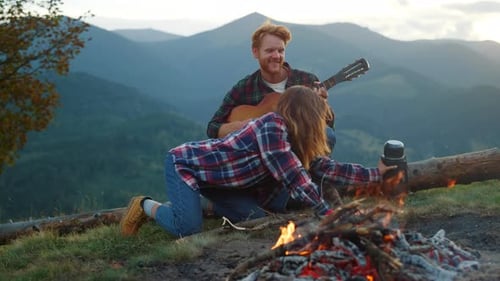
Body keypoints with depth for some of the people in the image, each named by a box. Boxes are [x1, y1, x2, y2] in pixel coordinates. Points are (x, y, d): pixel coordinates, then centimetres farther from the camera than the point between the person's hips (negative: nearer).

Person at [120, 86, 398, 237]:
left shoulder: (295, 140, 1)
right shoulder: (272, 126, -27)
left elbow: (329, 168, 2)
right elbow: (294, 178, -29)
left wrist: (375, 173, 2)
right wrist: (327, 213, -24)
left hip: (217, 179, 9)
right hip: (185, 163, -9)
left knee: (257, 218, -5)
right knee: (188, 229, -26)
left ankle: (189, 201, 14)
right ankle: (147, 206, 4)